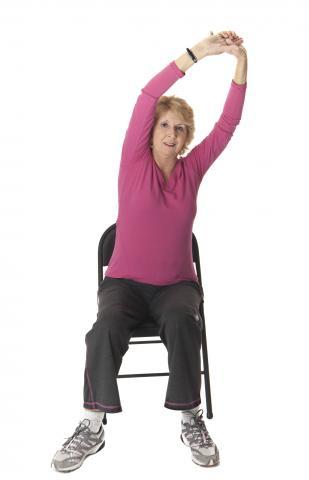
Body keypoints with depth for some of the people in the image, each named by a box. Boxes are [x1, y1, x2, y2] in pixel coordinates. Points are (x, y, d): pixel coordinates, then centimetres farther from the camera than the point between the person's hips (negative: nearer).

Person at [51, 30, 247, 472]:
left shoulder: (192, 170, 4)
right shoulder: (135, 162, -3)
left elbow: (228, 123, -3)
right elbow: (146, 98, -15)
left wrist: (240, 62, -12)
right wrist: (197, 53, -22)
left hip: (177, 283, 2)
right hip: (125, 281, -1)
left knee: (182, 320, -32)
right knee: (107, 324, -32)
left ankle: (192, 421, -17)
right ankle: (92, 428, -18)